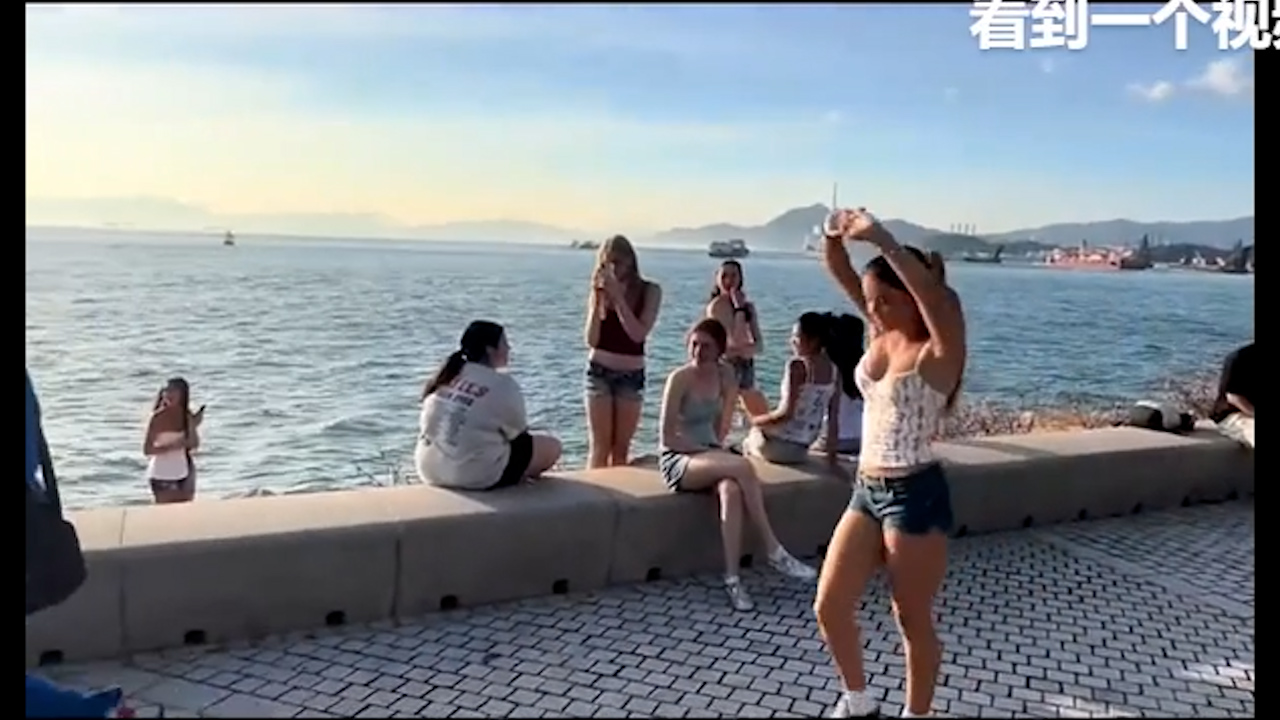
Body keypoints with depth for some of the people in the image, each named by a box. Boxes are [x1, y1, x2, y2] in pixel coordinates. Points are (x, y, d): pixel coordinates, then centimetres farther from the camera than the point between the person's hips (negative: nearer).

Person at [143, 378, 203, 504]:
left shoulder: (186, 415, 2)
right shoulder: (158, 417, -10)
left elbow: (194, 445, 1)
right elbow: (147, 449, -13)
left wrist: (193, 426, -14)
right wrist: (171, 446, -23)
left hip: (184, 472, 5)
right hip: (162, 475, -5)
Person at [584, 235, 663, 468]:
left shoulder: (650, 291, -3)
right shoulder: (600, 291, 0)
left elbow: (638, 334, -14)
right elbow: (591, 340, -6)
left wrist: (618, 296, -17)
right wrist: (597, 299, -14)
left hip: (632, 375, 0)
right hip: (599, 372, 0)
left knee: (621, 448, 6)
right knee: (599, 446, -2)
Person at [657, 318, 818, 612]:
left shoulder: (725, 375, 2)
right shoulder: (680, 378, -14)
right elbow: (667, 437, -14)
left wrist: (715, 449, -3)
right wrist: (708, 451, -16)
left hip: (708, 454, 5)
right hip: (677, 459, -4)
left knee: (731, 490, -33)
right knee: (741, 466, -33)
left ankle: (732, 578, -31)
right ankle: (774, 551, -25)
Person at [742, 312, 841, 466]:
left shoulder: (798, 365, -18)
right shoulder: (834, 371, 1)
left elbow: (786, 413, -22)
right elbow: (834, 419, 4)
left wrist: (755, 421, -9)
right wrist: (831, 454, 11)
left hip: (778, 445, -6)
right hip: (801, 451, 6)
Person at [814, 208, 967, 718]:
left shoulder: (938, 351, -13)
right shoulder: (882, 334, 5)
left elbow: (937, 298, -34)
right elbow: (843, 277, 1)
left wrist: (881, 239, -38)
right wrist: (833, 237, -19)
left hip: (916, 496, -7)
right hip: (866, 491, 7)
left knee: (913, 620, 9)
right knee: (829, 608, 9)